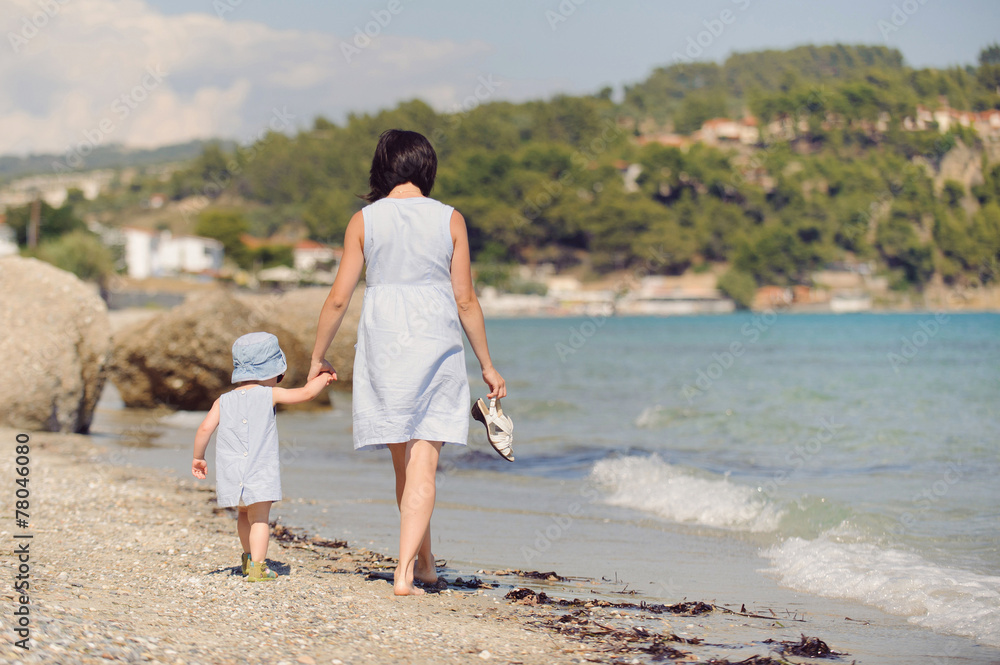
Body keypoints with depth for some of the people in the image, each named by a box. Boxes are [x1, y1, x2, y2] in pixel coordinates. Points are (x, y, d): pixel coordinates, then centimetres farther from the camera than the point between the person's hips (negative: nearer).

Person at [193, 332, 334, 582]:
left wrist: (198, 458, 13)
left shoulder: (224, 401, 10)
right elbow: (307, 392, 1)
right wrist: (323, 378, 19)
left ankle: (248, 558, 38)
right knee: (259, 519, -4)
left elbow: (205, 428, 1)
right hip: (260, 473, -4)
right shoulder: (270, 395, 0)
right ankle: (256, 566, -17)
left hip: (231, 474, 4)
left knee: (244, 515, 23)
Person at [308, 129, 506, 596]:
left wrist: (318, 357, 12)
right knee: (423, 465, 0)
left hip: (383, 347, 1)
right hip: (437, 347, -1)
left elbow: (339, 298, -1)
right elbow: (465, 300, -1)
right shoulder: (450, 220, -1)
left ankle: (423, 562, 29)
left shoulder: (364, 221, -1)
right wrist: (487, 365, 8)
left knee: (403, 463, 16)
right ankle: (405, 571, -9)